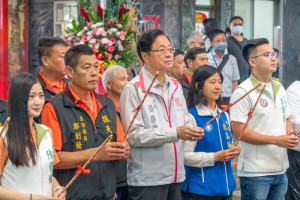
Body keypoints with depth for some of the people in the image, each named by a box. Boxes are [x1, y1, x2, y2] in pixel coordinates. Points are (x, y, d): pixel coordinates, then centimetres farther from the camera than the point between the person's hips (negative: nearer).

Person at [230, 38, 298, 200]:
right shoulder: (242, 92, -11)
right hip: (255, 174, -7)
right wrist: (276, 140, -18)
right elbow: (239, 132, -17)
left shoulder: (279, 89, 13)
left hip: (280, 171, 7)